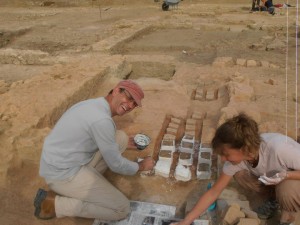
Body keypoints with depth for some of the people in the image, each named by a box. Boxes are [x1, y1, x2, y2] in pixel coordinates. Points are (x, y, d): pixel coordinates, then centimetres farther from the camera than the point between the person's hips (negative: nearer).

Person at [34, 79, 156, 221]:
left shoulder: (93, 104, 5)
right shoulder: (102, 120, -25)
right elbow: (115, 164, -15)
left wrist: (122, 142, 31)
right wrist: (141, 166, 4)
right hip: (63, 174, -9)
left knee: (121, 137, 7)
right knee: (122, 209, -7)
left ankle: (86, 180, 8)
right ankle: (53, 203, -2)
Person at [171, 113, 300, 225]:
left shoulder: (278, 149, -42)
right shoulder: (237, 158, -24)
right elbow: (214, 192, -18)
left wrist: (285, 175, -43)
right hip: (276, 177, 4)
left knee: (286, 190, -35)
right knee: (240, 174, -19)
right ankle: (275, 198, 7)